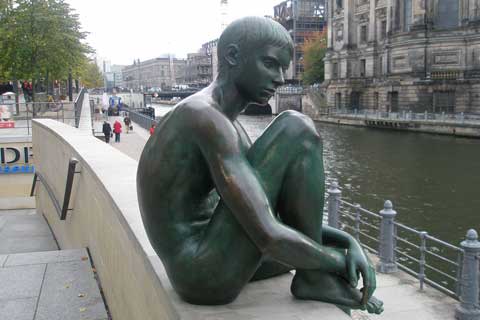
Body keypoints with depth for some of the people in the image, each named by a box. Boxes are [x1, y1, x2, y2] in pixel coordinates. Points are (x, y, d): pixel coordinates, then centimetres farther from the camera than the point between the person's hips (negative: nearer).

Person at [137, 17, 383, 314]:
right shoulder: (206, 118, -20)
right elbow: (269, 238, -27)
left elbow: (267, 213, 14)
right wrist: (342, 261, -9)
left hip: (197, 268, 10)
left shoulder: (228, 124, 13)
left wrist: (348, 242, 0)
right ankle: (313, 277, -3)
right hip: (206, 274, -10)